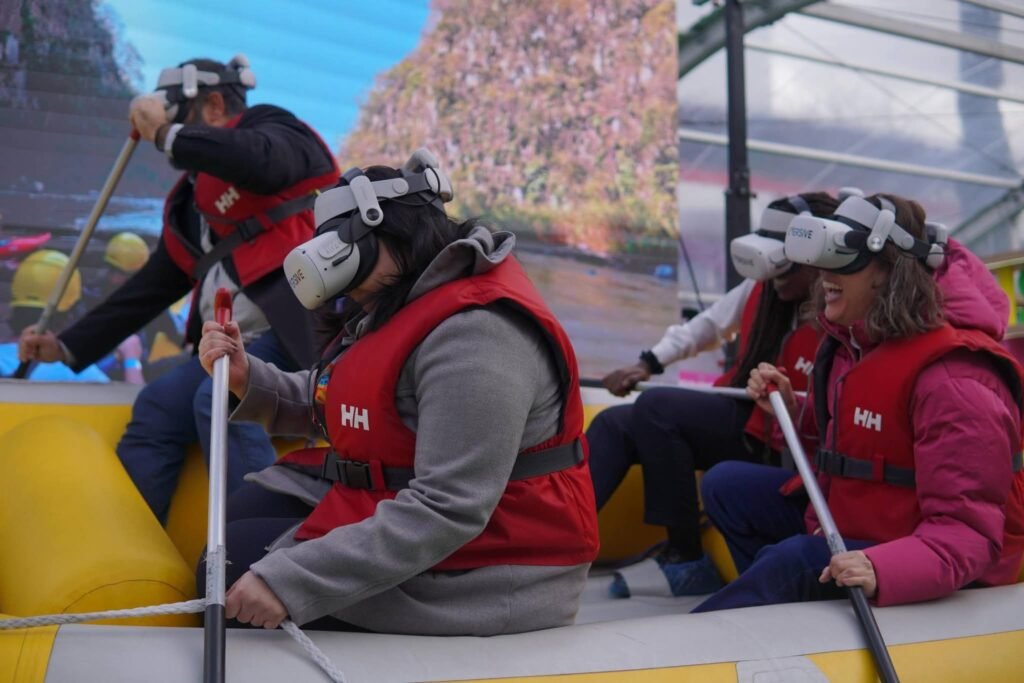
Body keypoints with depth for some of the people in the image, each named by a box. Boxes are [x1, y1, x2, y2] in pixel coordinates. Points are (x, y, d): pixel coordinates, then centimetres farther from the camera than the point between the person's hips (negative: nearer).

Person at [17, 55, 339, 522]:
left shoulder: (272, 129, 6)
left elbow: (261, 162, -21)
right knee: (156, 411, -3)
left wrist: (167, 135, -9)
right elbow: (155, 284, 27)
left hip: (300, 326, -8)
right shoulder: (189, 201, 27)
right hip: (233, 344, 9)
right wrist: (69, 346, 24)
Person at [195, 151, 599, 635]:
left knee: (237, 568, -9)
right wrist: (247, 378, -4)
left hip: (480, 578, -10)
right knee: (245, 513, 14)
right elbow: (335, 405, 15)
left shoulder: (473, 333, -26)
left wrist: (290, 581, -32)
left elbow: (447, 512, -32)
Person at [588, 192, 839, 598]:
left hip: (774, 441, -8)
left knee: (657, 407, -25)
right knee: (614, 424, -7)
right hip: (734, 411, 8)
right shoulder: (763, 289, 4)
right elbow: (707, 327, 17)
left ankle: (686, 560, -18)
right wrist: (649, 363, 10)